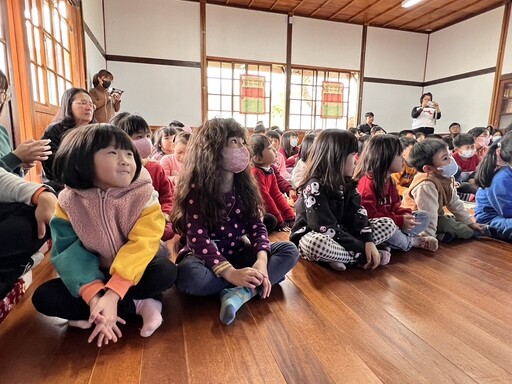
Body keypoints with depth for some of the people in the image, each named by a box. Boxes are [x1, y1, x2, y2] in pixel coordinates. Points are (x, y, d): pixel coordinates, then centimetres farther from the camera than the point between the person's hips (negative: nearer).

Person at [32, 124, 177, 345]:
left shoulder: (144, 197, -18)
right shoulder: (69, 201, -12)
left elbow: (140, 246, -27)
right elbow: (70, 254, -19)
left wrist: (111, 295, -36)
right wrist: (94, 297, -34)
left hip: (135, 274, -2)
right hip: (95, 276, 3)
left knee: (165, 272, -31)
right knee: (44, 297, -19)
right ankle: (139, 306, -18)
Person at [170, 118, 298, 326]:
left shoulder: (244, 185, 0)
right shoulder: (196, 189, -16)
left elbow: (257, 226, -5)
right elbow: (198, 238, -24)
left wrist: (261, 260, -24)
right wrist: (231, 273, -35)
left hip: (237, 254, 5)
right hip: (205, 257, -4)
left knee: (289, 250, -12)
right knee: (190, 275, -38)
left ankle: (240, 292, -31)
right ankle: (252, 286, -17)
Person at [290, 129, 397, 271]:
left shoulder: (347, 182, 3)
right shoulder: (314, 187, -21)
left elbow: (358, 214, -4)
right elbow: (326, 229, -27)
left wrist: (369, 242, -22)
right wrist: (363, 251, -24)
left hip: (340, 233, 8)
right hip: (312, 237, -8)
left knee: (388, 224, 0)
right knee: (318, 244, -44)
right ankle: (364, 257, -18)